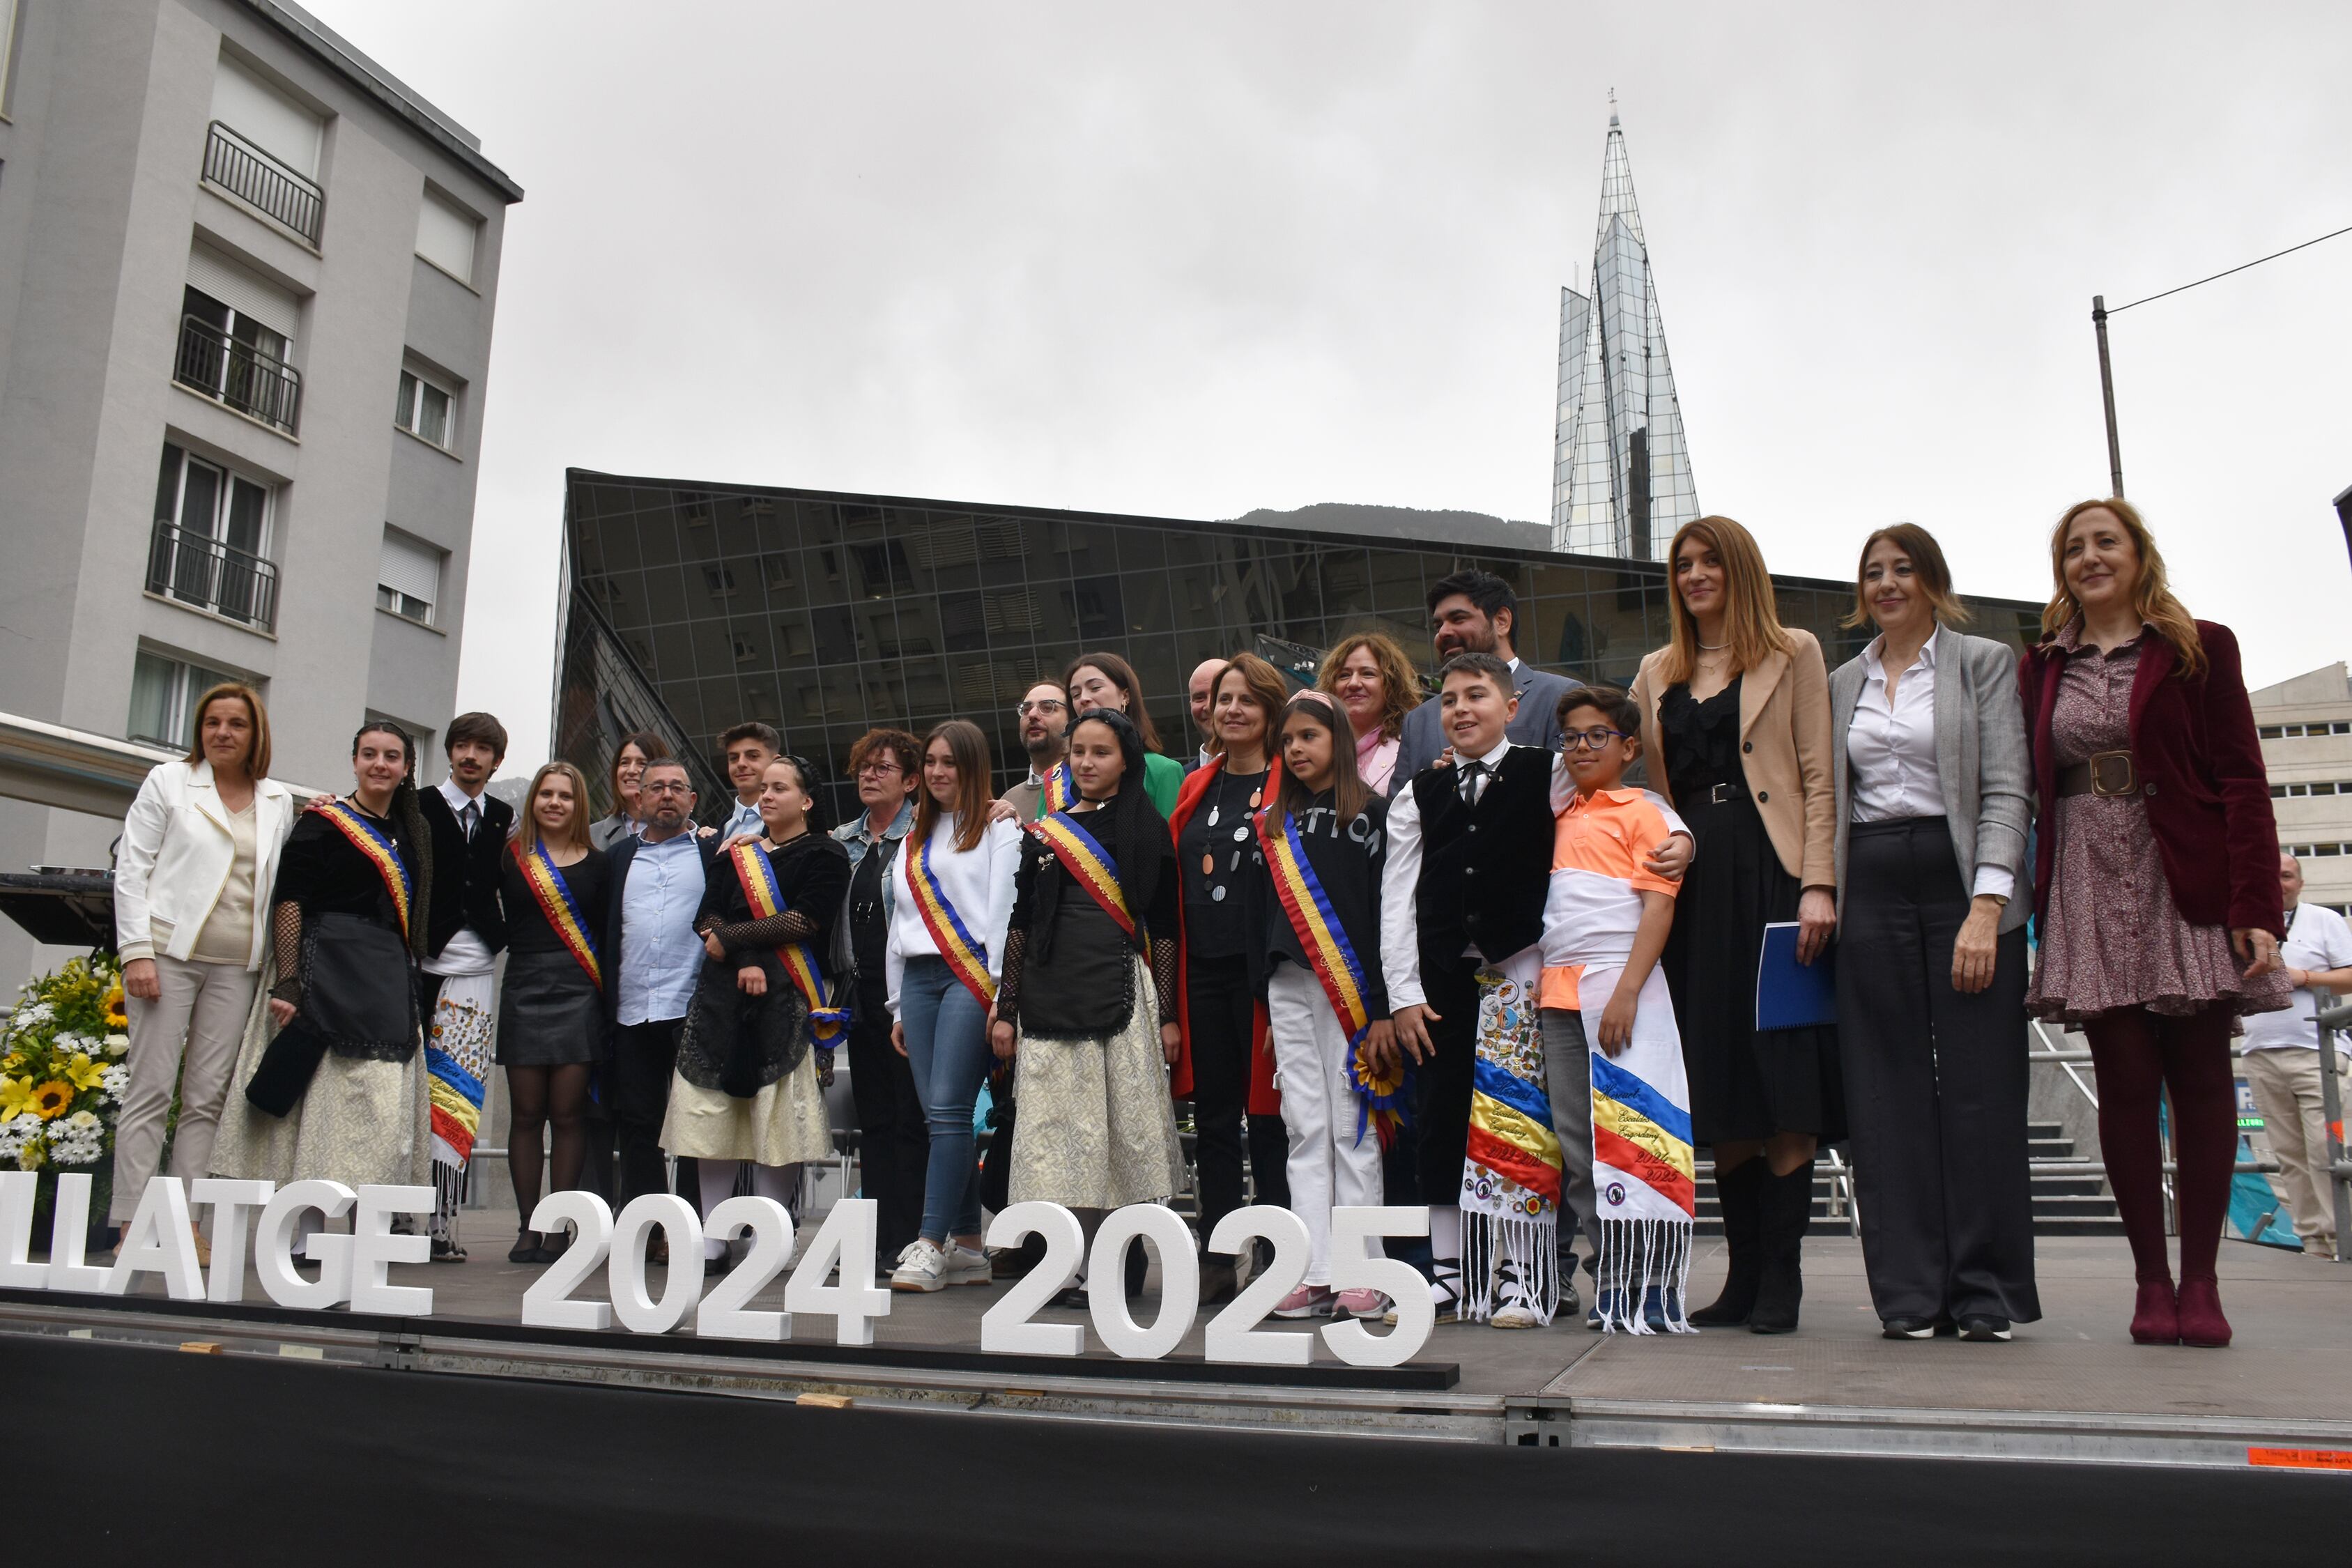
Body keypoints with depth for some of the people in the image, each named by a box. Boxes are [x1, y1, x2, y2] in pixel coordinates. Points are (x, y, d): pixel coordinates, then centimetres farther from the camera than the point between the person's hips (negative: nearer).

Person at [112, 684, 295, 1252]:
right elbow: (131, 868, 0)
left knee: (207, 1096, 2)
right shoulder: (168, 781, 6)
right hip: (169, 951, -3)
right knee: (152, 1088, -4)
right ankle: (131, 1223, 0)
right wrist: (136, 950, -7)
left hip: (238, 965, 3)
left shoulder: (278, 801, 13)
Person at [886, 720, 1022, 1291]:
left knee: (947, 1109, -13)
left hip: (970, 976, -6)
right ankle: (967, 1247, 6)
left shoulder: (998, 830, 2)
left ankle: (932, 1244, -12)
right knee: (939, 1115, 2)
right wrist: (898, 1006, 19)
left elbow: (1003, 913, -6)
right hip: (919, 978, 6)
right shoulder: (915, 839, 22)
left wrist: (1001, 995, -13)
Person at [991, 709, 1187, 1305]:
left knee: (1121, 1123, -1)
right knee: (1057, 1124, 2)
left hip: (1120, 989, -2)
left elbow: (1164, 930, 3)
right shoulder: (1044, 832, 12)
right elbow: (1021, 922, 12)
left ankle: (1120, 1266, 10)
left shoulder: (1145, 831, 5)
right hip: (1050, 993, 3)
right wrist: (1005, 1007, 7)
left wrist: (1168, 1014, -3)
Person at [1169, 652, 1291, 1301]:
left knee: (1269, 1115, 0)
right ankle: (1217, 1260, 19)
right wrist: (1171, 980, 10)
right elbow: (1174, 879, 16)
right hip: (1203, 971, 6)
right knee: (1212, 1117, 10)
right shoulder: (1196, 788, 16)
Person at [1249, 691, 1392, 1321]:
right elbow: (1263, 912, 14)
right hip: (1288, 986, 5)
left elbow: (1386, 910, -6)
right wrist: (1262, 998, 8)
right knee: (1305, 1129, 4)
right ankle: (1316, 1274, 7)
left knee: (1353, 1127, -1)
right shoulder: (1272, 824, 13)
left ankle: (1362, 1275, 5)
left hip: (1352, 986, -4)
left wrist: (1384, 1007, -11)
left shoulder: (1372, 813, -1)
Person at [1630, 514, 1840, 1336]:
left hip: (1770, 874, -4)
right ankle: (1743, 1275, 12)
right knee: (1719, 1090, 5)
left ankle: (1780, 1280, 1)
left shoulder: (1793, 654, 6)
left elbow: (1820, 777, -1)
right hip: (1692, 885, 4)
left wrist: (1819, 884, -11)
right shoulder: (1658, 674, 19)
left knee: (1783, 1085, -5)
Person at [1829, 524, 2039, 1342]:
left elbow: (2008, 790, -4)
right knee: (1890, 1095, 1)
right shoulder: (1843, 683, 16)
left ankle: (1988, 1292, 7)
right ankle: (1913, 1293, 7)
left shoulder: (1984, 662, 5)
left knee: (1980, 1089, -3)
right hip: (1870, 891, 3)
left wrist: (1985, 906, -14)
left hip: (1961, 880, -3)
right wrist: (1822, 900, 4)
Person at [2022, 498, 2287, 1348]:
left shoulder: (2200, 650, 5)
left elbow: (2243, 782, -1)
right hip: (2089, 892, 2)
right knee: (2126, 1081, 0)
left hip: (2189, 888, -1)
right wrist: (2022, 904, -1)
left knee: (2200, 1079, 0)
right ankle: (2151, 1278, 6)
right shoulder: (2041, 668, 12)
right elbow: (2026, 788, 9)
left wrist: (2255, 906, -10)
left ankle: (2200, 1280, 9)